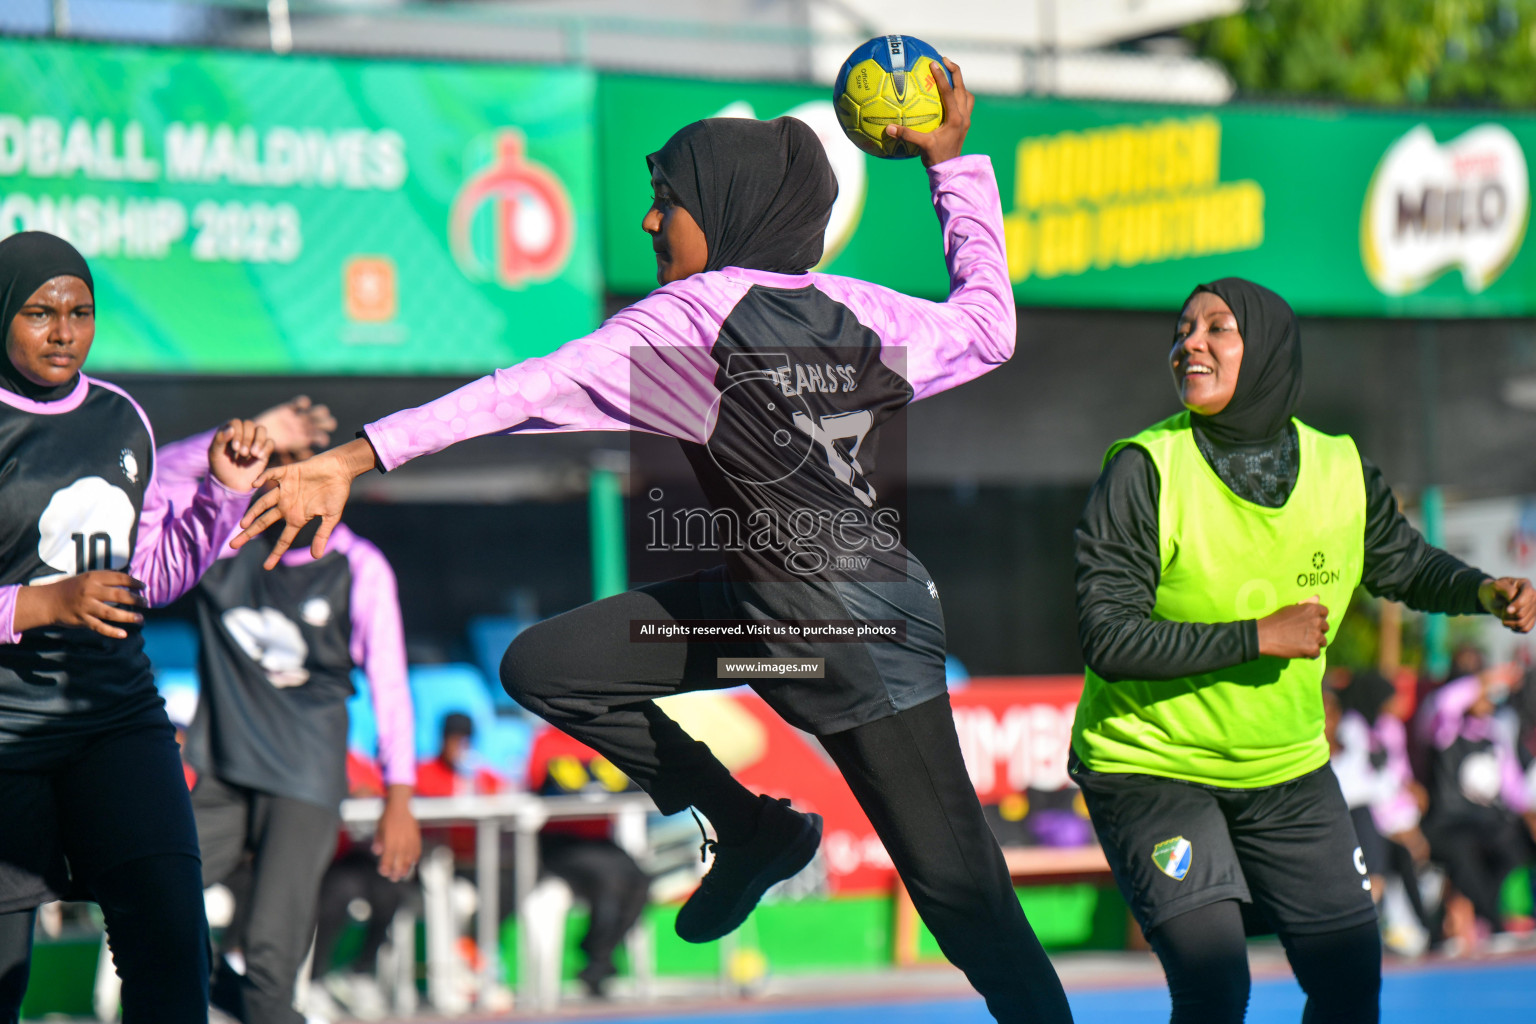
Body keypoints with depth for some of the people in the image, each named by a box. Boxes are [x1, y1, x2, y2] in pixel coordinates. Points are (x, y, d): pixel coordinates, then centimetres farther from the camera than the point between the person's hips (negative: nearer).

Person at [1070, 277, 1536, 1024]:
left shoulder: (1342, 472, -6)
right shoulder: (1146, 471, -18)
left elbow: (1405, 565, 14)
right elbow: (1108, 640, -23)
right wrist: (1258, 637, -25)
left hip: (1287, 772, 5)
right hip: (1151, 767, -4)